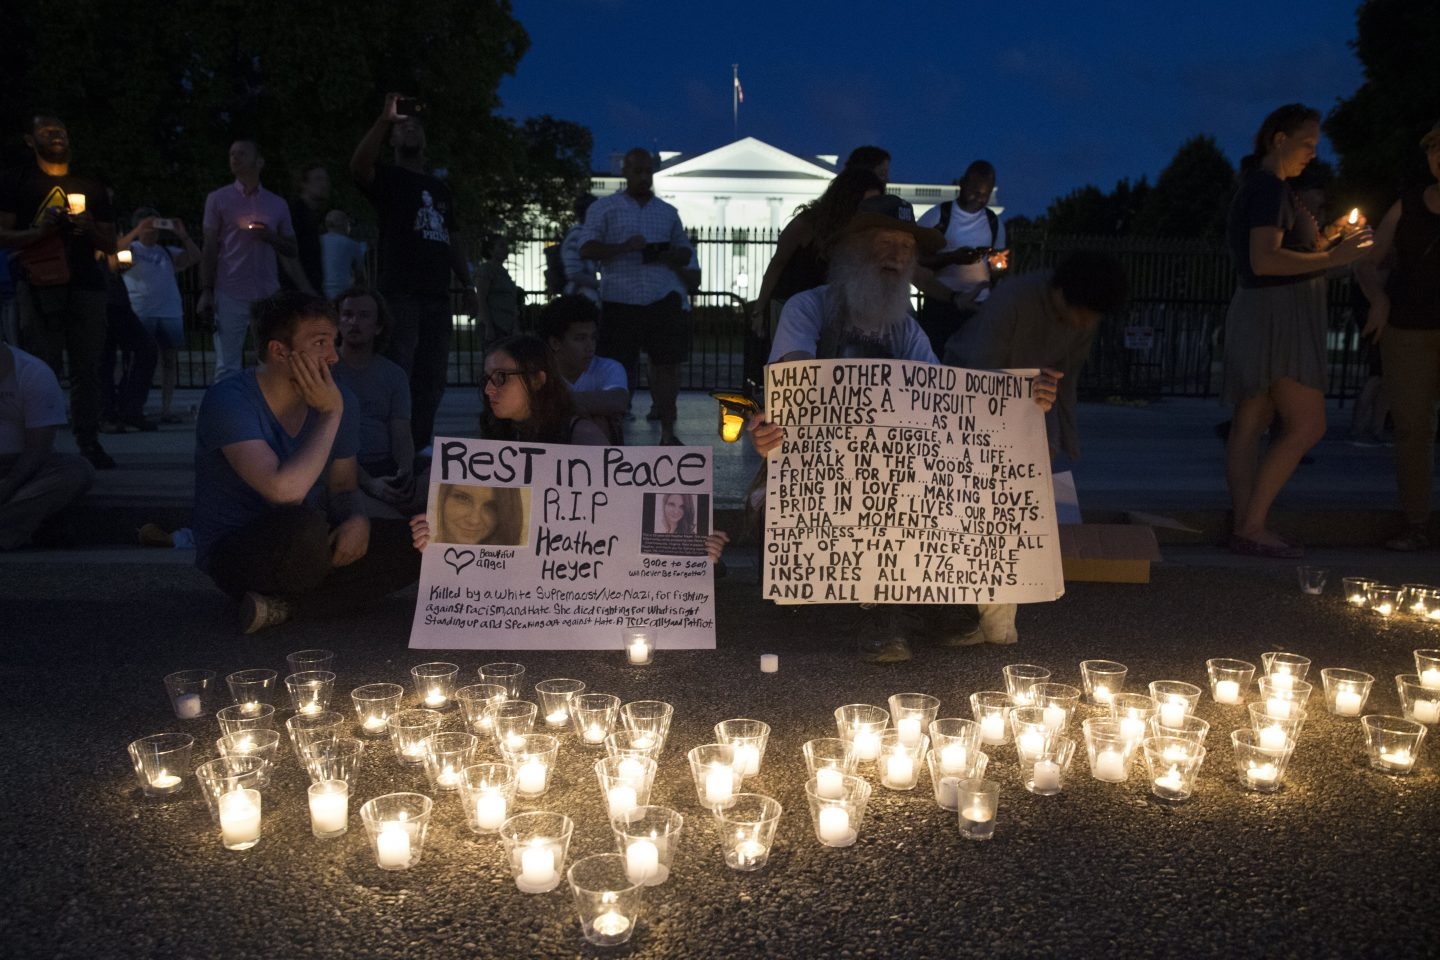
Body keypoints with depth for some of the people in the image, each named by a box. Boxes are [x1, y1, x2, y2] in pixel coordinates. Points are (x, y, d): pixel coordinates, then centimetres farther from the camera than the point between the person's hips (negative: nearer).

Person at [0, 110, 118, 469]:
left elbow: (110, 245, 19)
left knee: (87, 368, -3)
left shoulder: (91, 187, 18)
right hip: (38, 287, -2)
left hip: (86, 285, 2)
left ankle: (89, 442, 0)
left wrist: (91, 231, -2)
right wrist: (40, 230, -13)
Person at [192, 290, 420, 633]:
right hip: (235, 553, -7)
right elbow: (285, 489, -34)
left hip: (303, 549, 8)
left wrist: (357, 519, -15)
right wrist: (331, 415, -24)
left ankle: (283, 606, -14)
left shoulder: (340, 400, -1)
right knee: (304, 527, -40)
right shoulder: (229, 401, -20)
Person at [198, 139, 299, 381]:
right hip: (230, 295, -2)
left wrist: (271, 236, -6)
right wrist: (206, 291, -4)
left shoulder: (277, 204, 13)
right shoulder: (218, 199, 8)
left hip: (269, 295, 2)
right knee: (228, 368, -4)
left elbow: (291, 250, 15)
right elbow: (209, 249, 5)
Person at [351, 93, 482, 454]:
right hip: (399, 294, -6)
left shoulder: (439, 187, 23)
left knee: (431, 379, 7)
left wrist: (469, 287, 13)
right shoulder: (388, 178, 6)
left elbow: (453, 240, 21)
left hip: (437, 296, 6)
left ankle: (420, 447, 14)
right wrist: (384, 120, -24)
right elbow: (358, 166, -18)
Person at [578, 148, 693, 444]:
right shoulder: (603, 208, 5)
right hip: (620, 302, -3)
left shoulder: (668, 212, 17)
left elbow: (686, 252, 20)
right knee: (620, 368, 2)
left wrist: (672, 256, -4)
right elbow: (587, 249, -4)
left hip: (663, 300, 3)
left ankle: (668, 432, 8)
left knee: (667, 364, -1)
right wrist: (624, 247, -19)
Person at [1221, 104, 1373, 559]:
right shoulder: (1271, 188, -13)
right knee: (1306, 425, -9)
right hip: (1278, 312, -11)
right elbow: (1264, 260, -24)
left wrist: (1325, 238, 14)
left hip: (1260, 314, 11)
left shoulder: (1257, 187, 19)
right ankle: (1251, 526, -10)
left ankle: (1246, 527, 8)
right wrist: (1331, 258, -24)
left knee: (1251, 423, 6)